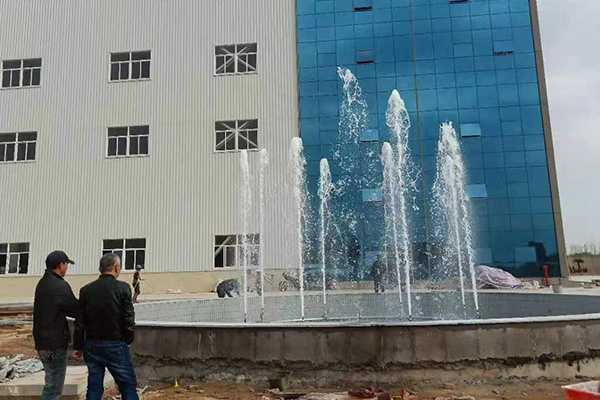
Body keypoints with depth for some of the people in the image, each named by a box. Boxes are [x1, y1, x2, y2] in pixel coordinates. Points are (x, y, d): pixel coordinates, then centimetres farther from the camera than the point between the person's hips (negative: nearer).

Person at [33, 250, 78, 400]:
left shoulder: (42, 283, 11)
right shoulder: (60, 286, -19)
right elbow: (76, 310, -13)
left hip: (42, 341, 9)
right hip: (55, 344, -9)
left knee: (51, 383, 21)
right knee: (54, 387, -1)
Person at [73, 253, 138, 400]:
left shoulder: (86, 290, 2)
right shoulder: (123, 288, -10)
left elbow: (79, 322, 4)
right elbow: (129, 319, -9)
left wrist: (78, 346, 13)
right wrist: (128, 340, 5)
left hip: (92, 345, 4)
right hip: (115, 346, -4)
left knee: (94, 387, 13)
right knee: (128, 386, 5)